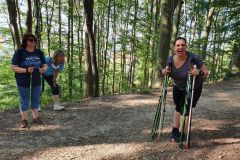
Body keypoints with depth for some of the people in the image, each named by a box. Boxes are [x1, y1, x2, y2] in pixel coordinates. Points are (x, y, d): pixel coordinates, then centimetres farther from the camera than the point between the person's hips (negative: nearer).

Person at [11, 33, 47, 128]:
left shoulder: (39, 52, 2)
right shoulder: (19, 52, -11)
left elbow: (45, 65, 7)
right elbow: (13, 67, -13)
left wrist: (43, 69, -17)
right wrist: (26, 70, -28)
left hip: (36, 81, 4)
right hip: (23, 82, -4)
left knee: (36, 100, 13)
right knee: (24, 101, 7)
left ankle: (36, 117, 26)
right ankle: (24, 120, 18)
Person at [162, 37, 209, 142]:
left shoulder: (193, 58, -31)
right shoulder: (170, 59, -17)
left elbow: (206, 71, -25)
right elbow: (167, 71, 2)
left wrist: (199, 73, -46)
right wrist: (164, 71, -21)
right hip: (178, 88, 5)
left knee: (185, 109, -7)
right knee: (178, 107, 16)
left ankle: (182, 134, 8)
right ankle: (175, 131, 29)